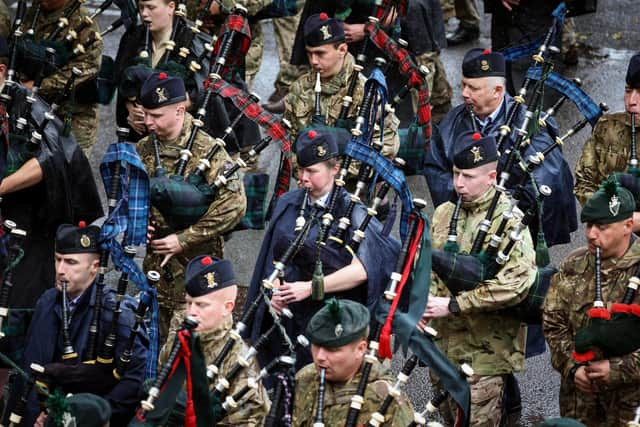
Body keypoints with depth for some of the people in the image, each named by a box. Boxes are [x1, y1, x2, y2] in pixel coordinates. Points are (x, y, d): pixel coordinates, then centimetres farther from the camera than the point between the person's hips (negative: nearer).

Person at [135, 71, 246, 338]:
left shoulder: (207, 150, -13)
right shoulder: (145, 150, 5)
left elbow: (235, 205, -19)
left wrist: (183, 240, -18)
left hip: (197, 262, -6)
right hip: (155, 261, 6)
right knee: (156, 338, 10)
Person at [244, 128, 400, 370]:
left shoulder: (349, 211, -9)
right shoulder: (287, 204, 9)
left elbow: (361, 270, -19)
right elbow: (274, 257, 16)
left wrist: (310, 288, -21)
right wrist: (274, 291, -3)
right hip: (286, 316, 5)